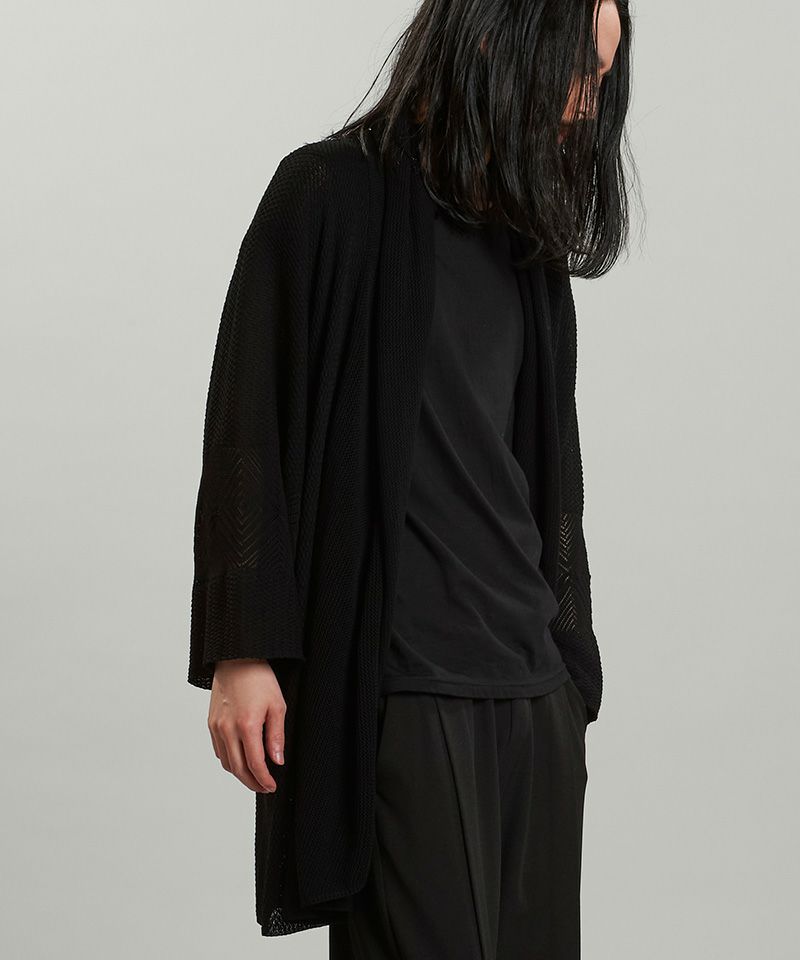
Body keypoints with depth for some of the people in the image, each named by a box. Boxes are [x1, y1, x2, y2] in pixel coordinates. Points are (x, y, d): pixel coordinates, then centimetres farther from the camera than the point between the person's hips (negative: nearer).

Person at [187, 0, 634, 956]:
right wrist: (242, 652, -11)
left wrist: (570, 665, 18)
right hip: (395, 687, -6)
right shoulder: (333, 195, -1)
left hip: (536, 688, 6)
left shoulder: (525, 237, 17)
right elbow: (247, 430, -5)